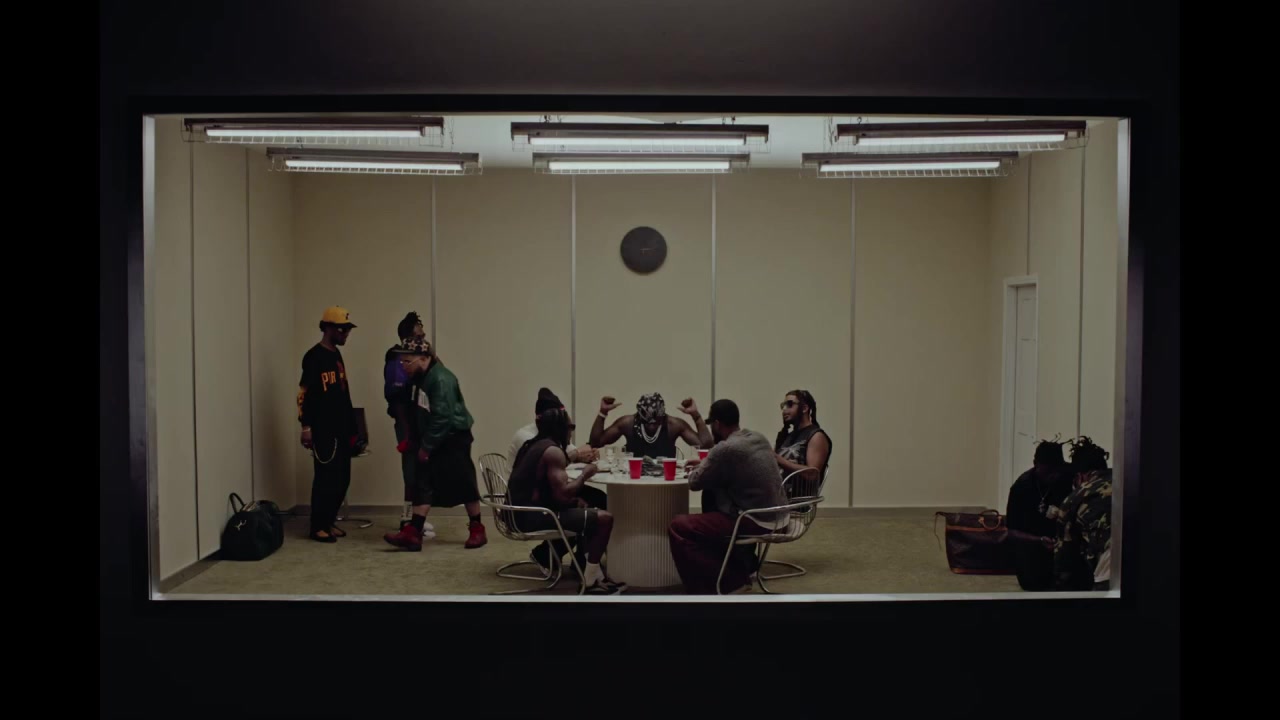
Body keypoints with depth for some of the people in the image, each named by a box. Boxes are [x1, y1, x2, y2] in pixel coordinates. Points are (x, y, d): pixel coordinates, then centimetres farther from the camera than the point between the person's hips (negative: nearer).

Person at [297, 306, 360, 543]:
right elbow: (304, 393, -14)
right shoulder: (314, 357, -9)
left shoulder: (336, 355, 16)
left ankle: (329, 521, 20)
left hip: (341, 428, 8)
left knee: (342, 478, 9)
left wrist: (351, 425, 18)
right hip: (323, 429, -8)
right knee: (326, 477, -7)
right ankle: (318, 526, 2)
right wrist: (306, 426, -19)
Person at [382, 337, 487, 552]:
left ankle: (477, 530, 15)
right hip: (431, 441, 9)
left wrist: (427, 446, -20)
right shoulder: (420, 378, 7)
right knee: (423, 483, 1)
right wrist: (420, 443, 10)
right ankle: (412, 533, -2)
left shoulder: (441, 379, -23)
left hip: (453, 439, -9)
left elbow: (442, 417, -26)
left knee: (463, 484, 1)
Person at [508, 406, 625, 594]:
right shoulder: (553, 450, -14)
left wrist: (574, 499, 11)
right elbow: (562, 494, -22)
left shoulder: (532, 444, 15)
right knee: (604, 518, -11)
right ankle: (591, 577, 2)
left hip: (522, 513, 10)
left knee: (581, 505, 26)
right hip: (534, 516, -10)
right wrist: (584, 475, -5)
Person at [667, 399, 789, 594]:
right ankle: (741, 565, 33)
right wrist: (705, 465, 26)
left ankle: (706, 588, -1)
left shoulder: (725, 449, -19)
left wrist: (697, 470, 15)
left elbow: (695, 483, -7)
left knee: (678, 527, -8)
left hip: (757, 522, -9)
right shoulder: (758, 438, 7)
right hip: (777, 516, 9)